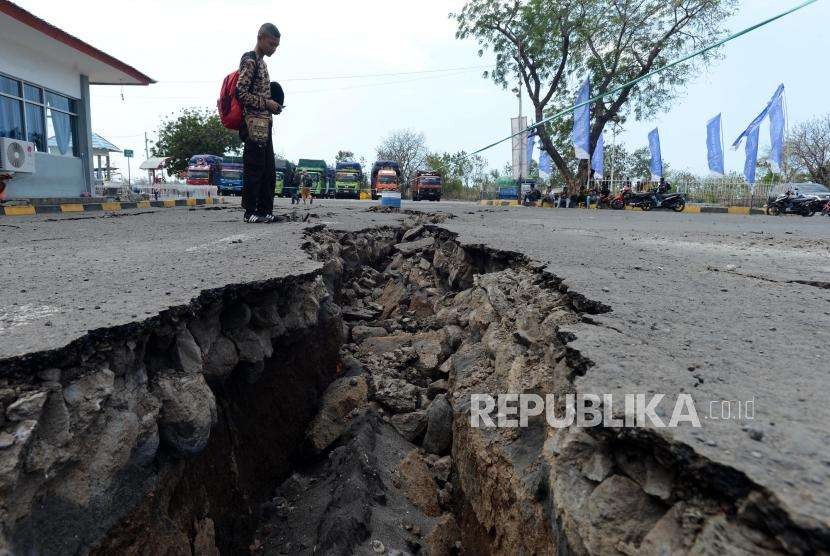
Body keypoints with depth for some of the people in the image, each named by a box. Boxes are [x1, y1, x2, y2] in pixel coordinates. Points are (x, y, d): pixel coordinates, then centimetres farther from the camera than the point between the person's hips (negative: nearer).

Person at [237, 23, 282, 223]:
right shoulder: (249, 60, -8)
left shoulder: (261, 62, 21)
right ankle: (250, 212, 0)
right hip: (253, 124, -10)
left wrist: (272, 106, 12)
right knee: (254, 169, -6)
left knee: (269, 171, 9)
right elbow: (241, 93, -15)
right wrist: (266, 103, -13)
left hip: (264, 124, 10)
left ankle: (265, 210, 14)